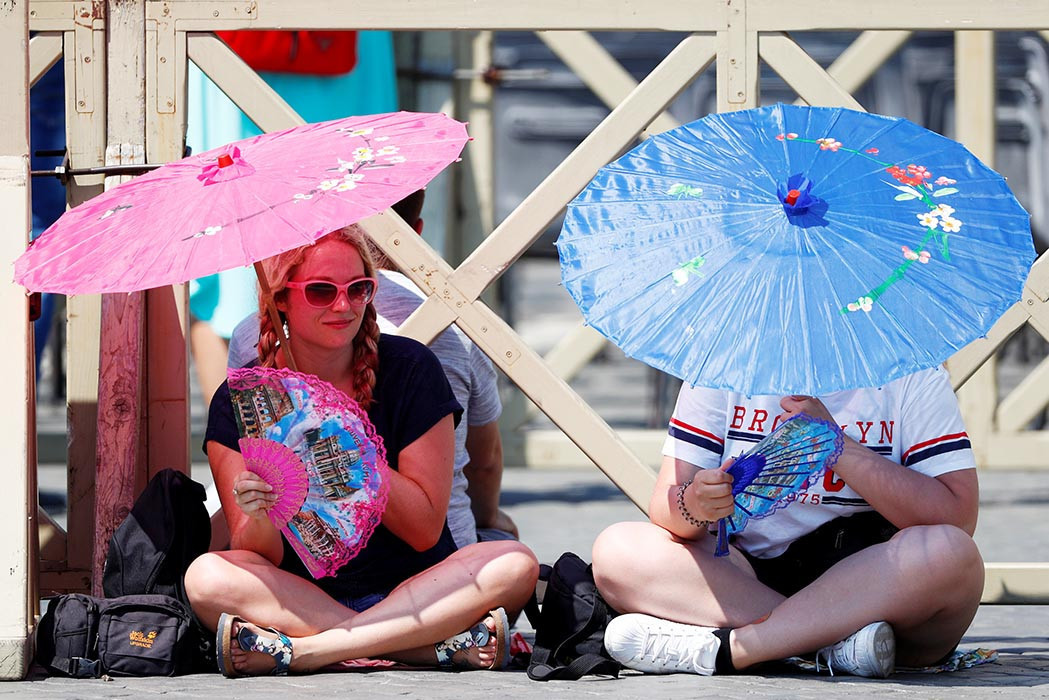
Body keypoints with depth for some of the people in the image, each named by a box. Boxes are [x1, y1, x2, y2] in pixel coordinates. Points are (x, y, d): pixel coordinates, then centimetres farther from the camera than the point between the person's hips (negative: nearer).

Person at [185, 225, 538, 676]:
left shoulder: (410, 371, -2)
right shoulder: (240, 400, -2)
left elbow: (425, 530, -6)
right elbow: (259, 557, -7)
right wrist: (258, 515, -31)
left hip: (413, 590, 1)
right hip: (296, 599, 0)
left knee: (515, 565, -27)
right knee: (207, 577, -30)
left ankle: (297, 651, -33)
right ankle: (444, 643, -33)